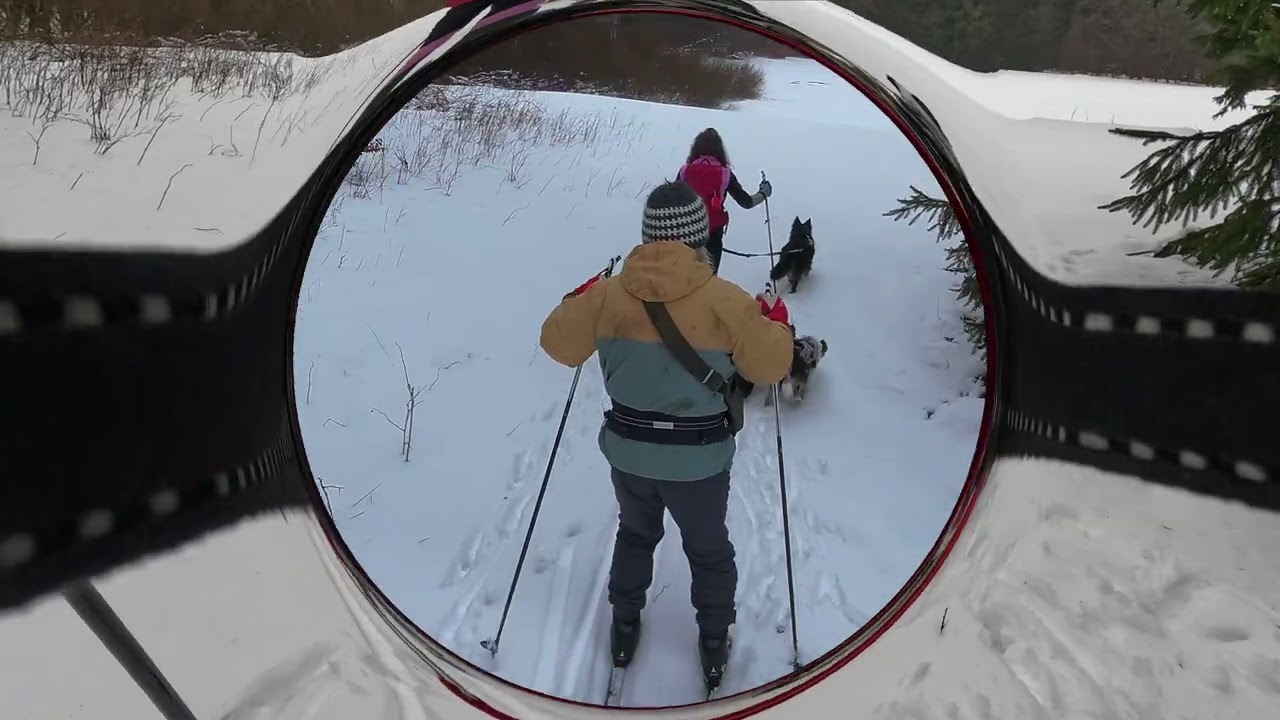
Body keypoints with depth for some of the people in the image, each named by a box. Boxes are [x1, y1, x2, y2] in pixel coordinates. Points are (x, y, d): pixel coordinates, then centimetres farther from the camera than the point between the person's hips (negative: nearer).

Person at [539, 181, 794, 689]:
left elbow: (560, 344, -1)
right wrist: (775, 320, 7)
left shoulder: (608, 294, -13)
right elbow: (769, 366, -12)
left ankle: (625, 629, 46)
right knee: (708, 548, 24)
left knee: (636, 534, 30)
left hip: (628, 450, 2)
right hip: (699, 459, -2)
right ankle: (714, 643, 41)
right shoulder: (724, 302, -20)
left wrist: (577, 300, 16)